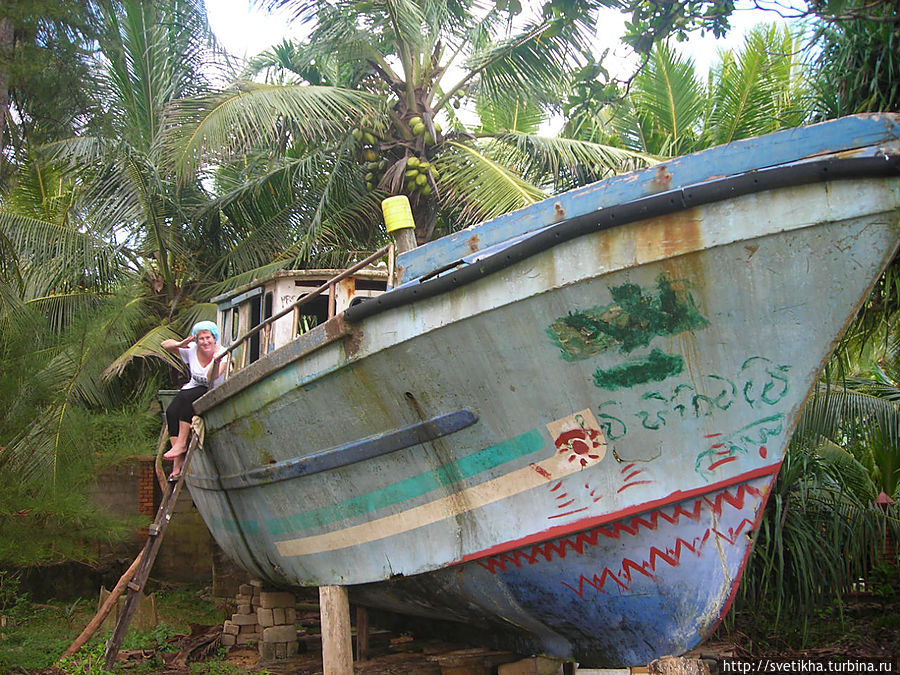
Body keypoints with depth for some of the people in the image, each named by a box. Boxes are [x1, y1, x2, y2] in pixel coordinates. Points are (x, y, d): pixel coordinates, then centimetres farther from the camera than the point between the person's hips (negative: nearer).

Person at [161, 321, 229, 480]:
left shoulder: (222, 353, -15)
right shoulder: (192, 349, -2)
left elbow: (212, 378, -29)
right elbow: (165, 345, 5)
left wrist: (216, 363, -49)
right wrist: (180, 344, -16)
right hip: (193, 388, 4)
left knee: (186, 397, -33)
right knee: (171, 412, -23)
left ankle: (181, 443, -27)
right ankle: (178, 461, -27)